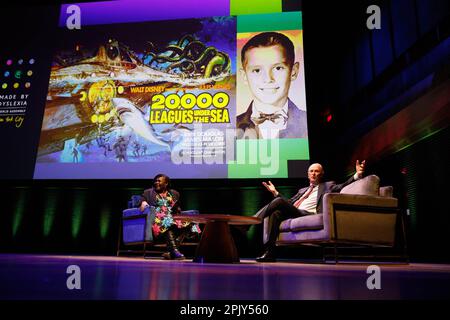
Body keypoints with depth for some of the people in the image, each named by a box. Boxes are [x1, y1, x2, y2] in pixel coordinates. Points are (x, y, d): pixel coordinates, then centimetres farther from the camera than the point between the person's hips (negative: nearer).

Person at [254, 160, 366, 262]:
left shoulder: (327, 186, 23)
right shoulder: (302, 190, 36)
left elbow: (344, 186, 7)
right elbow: (288, 203, 34)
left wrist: (358, 174, -8)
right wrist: (275, 192, 25)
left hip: (309, 215, -5)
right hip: (294, 215, 5)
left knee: (279, 201, -26)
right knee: (276, 213, -29)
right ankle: (270, 252, -30)